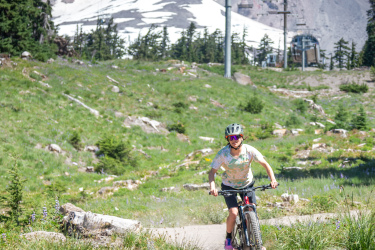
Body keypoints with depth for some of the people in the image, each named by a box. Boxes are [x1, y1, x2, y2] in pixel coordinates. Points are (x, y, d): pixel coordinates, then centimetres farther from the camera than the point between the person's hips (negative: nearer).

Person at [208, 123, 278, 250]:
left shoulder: (249, 150, -21)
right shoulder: (223, 153, -24)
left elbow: (265, 164, -15)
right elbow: (212, 172, -19)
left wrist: (273, 179, -31)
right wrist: (212, 187, -36)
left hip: (247, 184, 2)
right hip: (229, 186, -2)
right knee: (233, 213, -18)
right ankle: (228, 239, 5)